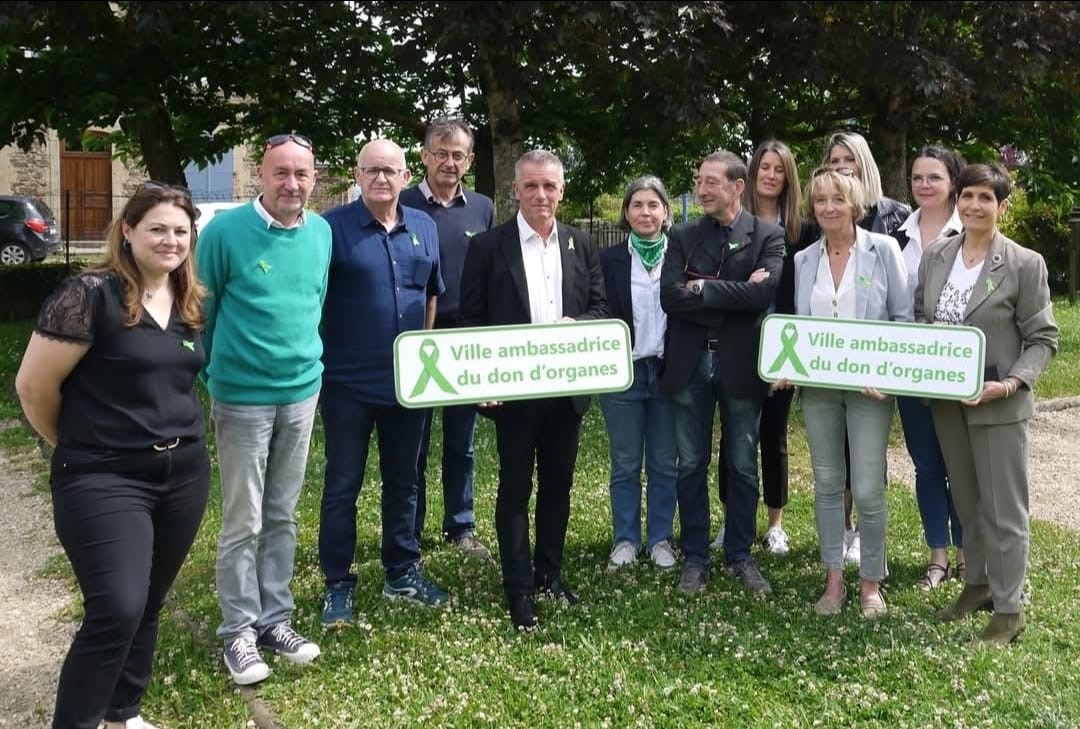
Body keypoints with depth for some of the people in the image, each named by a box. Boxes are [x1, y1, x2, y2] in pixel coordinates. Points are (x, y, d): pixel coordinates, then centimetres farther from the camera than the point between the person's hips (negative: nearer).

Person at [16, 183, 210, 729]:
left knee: (148, 606, 15)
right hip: (104, 478, -6)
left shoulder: (191, 303, 7)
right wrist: (78, 445, 4)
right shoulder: (90, 294, -13)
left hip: (184, 473, 6)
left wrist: (176, 437, 15)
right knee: (117, 610, -12)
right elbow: (34, 385, -10)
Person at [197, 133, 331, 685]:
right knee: (243, 523, 1)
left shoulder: (322, 232, 3)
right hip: (242, 396, -4)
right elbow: (201, 309, -1)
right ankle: (239, 631, 14)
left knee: (283, 516, 13)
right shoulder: (226, 231, -11)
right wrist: (218, 372, 6)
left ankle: (274, 619, 24)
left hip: (302, 392, 4)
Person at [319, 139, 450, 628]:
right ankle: (338, 585, 17)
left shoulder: (424, 228, 7)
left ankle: (402, 573, 28)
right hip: (348, 382, -4)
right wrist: (316, 359, -9)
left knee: (403, 481, 15)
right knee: (342, 486, 5)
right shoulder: (333, 227, -9)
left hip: (408, 381, 5)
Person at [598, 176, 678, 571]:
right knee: (625, 464, 8)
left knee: (664, 464, 9)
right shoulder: (610, 259, 1)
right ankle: (625, 540, 21)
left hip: (668, 372, 0)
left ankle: (660, 539, 22)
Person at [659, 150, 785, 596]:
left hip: (740, 365, -1)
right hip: (689, 364, 2)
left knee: (742, 466, 10)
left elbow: (766, 292, -17)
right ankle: (695, 557, 20)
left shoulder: (768, 236, 0)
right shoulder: (682, 237, 5)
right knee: (691, 466, 8)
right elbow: (670, 297, -9)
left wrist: (703, 287, -13)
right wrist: (736, 297, -13)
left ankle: (740, 555, 24)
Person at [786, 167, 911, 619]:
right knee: (827, 484, 10)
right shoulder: (803, 260, 8)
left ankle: (871, 582, 15)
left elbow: (905, 317, -3)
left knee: (868, 490, -3)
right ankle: (833, 579, 21)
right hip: (817, 387, 4)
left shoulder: (883, 250, -3)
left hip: (869, 387, -3)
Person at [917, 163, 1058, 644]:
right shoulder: (934, 257, 5)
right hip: (945, 400, 5)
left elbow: (1043, 339, -7)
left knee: (1004, 508, 3)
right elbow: (918, 319, 13)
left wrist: (1011, 384, -21)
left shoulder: (1025, 264, -9)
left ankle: (1009, 609, 15)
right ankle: (978, 584, 34)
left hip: (997, 404, -5)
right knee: (966, 501, 18)